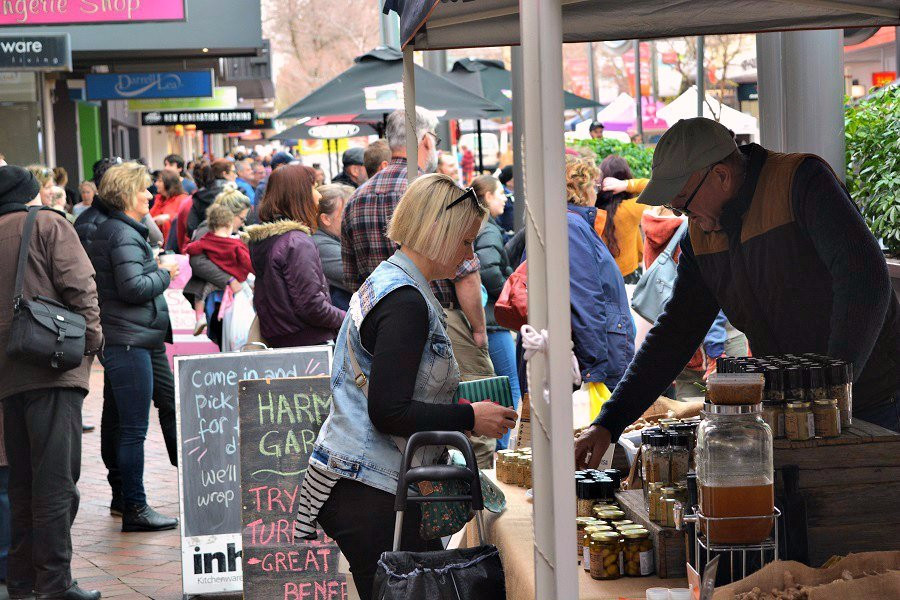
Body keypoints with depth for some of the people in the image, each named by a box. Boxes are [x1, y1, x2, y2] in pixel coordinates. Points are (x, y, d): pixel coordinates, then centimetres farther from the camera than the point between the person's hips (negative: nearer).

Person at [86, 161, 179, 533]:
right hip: (129, 340, -10)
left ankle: (132, 504, 20)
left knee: (129, 427, 14)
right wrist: (165, 275, -8)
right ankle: (134, 509, -1)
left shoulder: (106, 230, 16)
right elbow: (133, 287, -22)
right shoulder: (124, 235, -15)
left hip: (122, 339, 10)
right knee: (134, 429, -5)